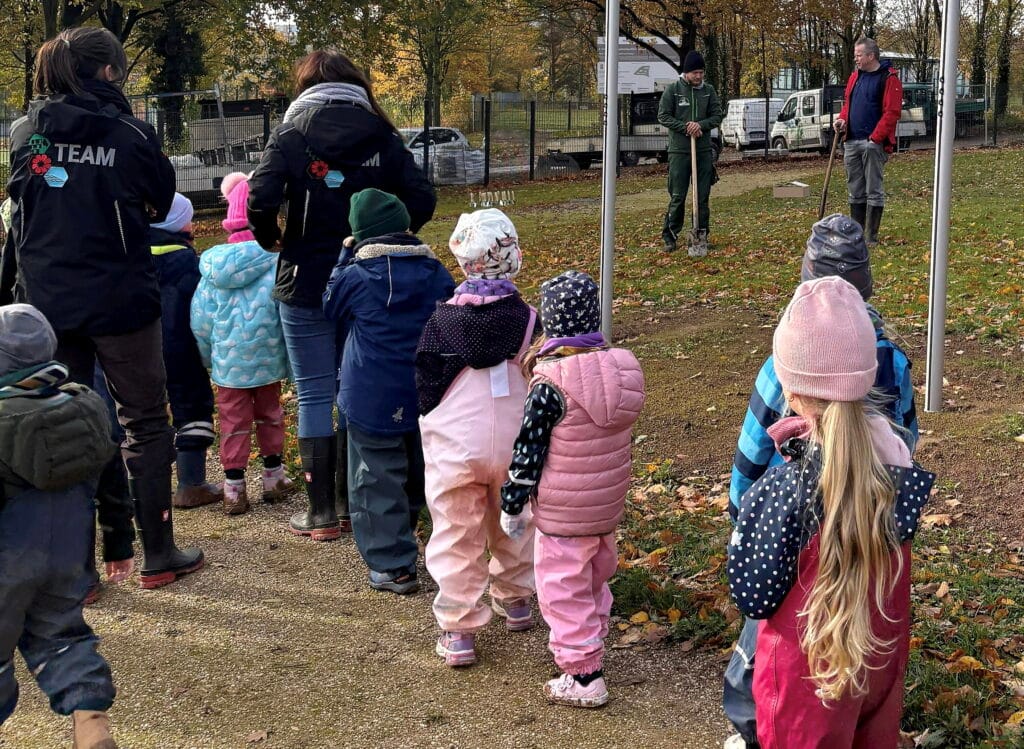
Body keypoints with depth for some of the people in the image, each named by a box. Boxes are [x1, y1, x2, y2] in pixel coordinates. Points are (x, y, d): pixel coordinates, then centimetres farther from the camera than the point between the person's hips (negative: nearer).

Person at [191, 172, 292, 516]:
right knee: (269, 413, 17)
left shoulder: (213, 265, -4)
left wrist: (208, 356, 14)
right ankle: (273, 477, 27)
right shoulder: (275, 261, -12)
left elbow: (201, 317, 2)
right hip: (268, 356, -1)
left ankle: (234, 488, 9)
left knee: (234, 421, 8)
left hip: (228, 360, 1)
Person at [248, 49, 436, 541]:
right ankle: (352, 504, 19)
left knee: (314, 395, 5)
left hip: (307, 284, -3)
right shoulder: (382, 138, 2)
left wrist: (270, 239, 1)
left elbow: (261, 199, -18)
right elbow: (422, 200, -7)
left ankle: (321, 512, 8)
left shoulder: (291, 136, -5)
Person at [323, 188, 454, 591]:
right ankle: (399, 546, 36)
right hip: (428, 397, 5)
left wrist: (345, 256, 10)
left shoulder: (355, 276, -13)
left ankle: (392, 567, 3)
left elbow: (330, 307, 7)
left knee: (378, 482, 2)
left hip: (372, 402, -5)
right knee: (417, 476, 20)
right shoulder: (435, 271, 0)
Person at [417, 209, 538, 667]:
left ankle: (458, 630, 9)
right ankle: (516, 601, 41)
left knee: (457, 536, 8)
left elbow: (426, 388, -1)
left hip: (454, 449, -2)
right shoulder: (528, 321, -7)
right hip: (513, 446, 2)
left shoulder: (442, 321, -10)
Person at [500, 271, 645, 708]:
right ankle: (593, 644, 41)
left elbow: (529, 449, -17)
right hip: (609, 503, 7)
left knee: (563, 589, 5)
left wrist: (512, 504, -7)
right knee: (596, 580, 24)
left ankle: (583, 677, 9)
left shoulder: (550, 381, -23)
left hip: (563, 509, -7)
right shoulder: (619, 364, -3)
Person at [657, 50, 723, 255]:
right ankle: (670, 236, 7)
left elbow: (717, 115, 4)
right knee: (677, 196, -2)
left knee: (703, 196, 6)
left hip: (704, 151, 3)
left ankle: (702, 235, 15)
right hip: (679, 151, -3)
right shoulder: (673, 89, -3)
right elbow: (663, 116, -4)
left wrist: (701, 125, -15)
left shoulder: (708, 90, 5)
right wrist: (685, 127, -16)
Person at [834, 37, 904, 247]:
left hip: (873, 143, -7)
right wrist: (843, 119, 3)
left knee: (874, 191, -2)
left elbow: (892, 112, -14)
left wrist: (875, 138, -19)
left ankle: (871, 237, 2)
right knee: (855, 191, 11)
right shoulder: (855, 76, 15)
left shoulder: (889, 79, -9)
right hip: (852, 142, 7)